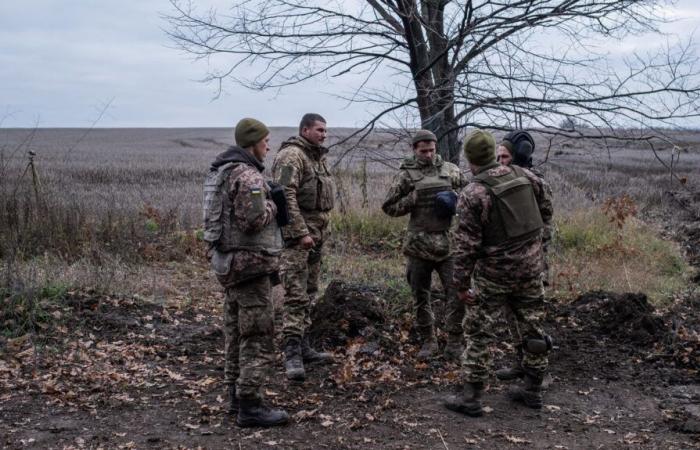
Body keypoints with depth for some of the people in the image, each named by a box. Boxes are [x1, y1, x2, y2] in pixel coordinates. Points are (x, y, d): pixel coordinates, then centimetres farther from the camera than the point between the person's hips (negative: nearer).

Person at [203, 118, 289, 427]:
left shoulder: (221, 170, 14)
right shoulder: (247, 175, -17)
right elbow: (253, 219, -26)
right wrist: (272, 205, -7)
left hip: (229, 262, 10)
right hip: (250, 264, -10)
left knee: (236, 332, 16)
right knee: (257, 337, -6)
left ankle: (237, 395, 25)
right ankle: (250, 407, -3)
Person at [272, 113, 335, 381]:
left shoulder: (318, 157, 18)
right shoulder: (291, 156, -12)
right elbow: (286, 197, -21)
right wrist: (301, 233, -23)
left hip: (316, 235, 10)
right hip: (297, 235, -10)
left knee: (309, 294, 14)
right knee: (296, 296, -12)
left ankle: (303, 346, 22)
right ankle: (292, 355, -11)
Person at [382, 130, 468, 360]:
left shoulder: (450, 170, 6)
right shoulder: (406, 175, 1)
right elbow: (389, 207, 0)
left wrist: (455, 199, -6)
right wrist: (414, 198, -13)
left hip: (447, 244, 1)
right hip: (419, 245, 0)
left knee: (456, 293, -4)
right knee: (421, 296, 9)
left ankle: (454, 343, 10)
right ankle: (428, 341, 25)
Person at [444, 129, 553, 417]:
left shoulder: (473, 194, -16)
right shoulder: (526, 176, -1)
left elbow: (466, 243, -16)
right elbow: (546, 212, 11)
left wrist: (461, 283, -9)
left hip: (494, 272, -5)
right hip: (531, 267, 5)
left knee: (478, 332, 5)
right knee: (533, 327, 16)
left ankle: (470, 397, 9)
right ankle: (532, 390, 27)